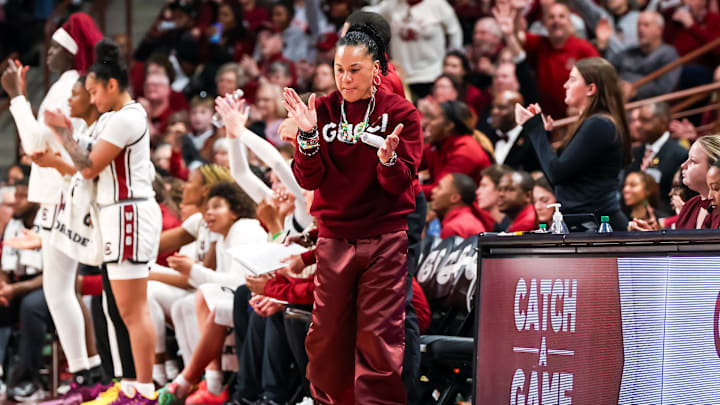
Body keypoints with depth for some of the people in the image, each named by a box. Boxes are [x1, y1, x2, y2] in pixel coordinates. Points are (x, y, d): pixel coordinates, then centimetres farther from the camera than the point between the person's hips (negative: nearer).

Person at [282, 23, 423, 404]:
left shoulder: (400, 112, -2)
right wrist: (308, 135, -18)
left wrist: (388, 159, -28)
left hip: (385, 240, -2)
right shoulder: (322, 110, 3)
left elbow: (400, 183, -7)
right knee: (326, 334, 5)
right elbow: (308, 180, -2)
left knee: (378, 336, -4)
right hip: (334, 238, 2)